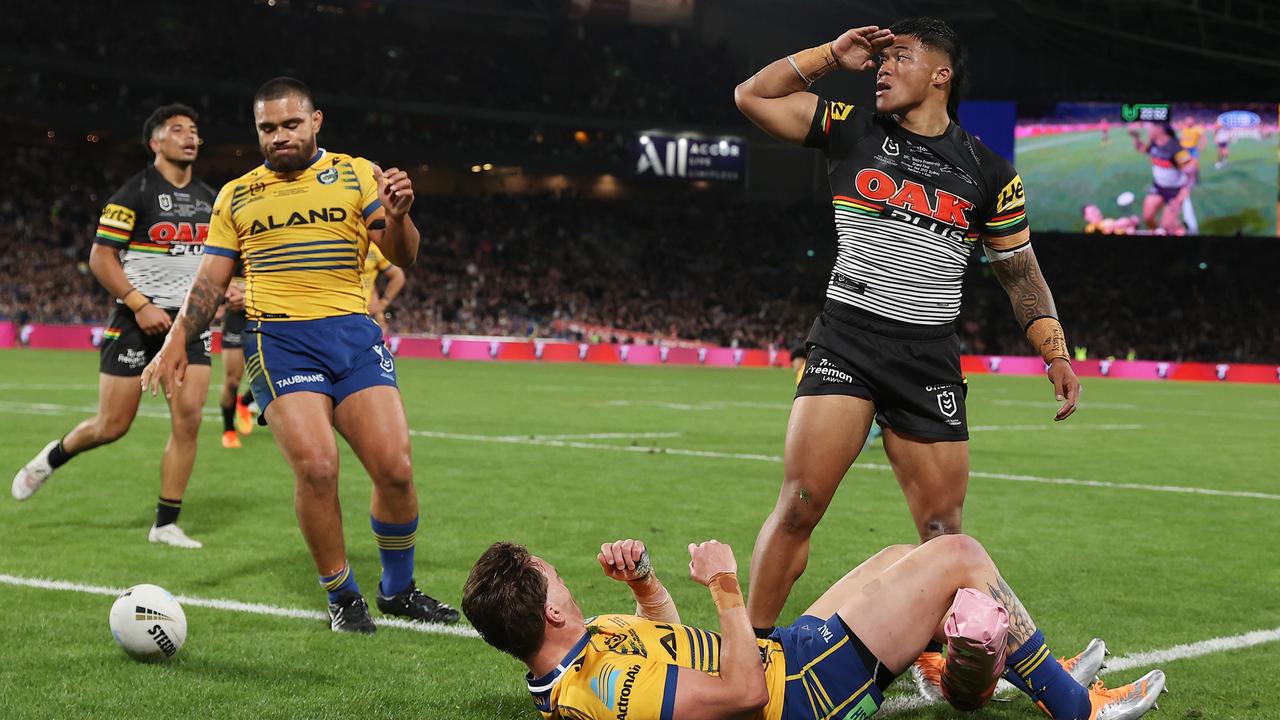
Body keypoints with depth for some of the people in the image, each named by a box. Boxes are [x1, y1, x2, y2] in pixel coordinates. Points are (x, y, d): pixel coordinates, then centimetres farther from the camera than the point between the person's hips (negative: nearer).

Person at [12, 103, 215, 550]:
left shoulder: (208, 199, 11)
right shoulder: (136, 192, -8)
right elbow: (100, 257, -11)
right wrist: (141, 305, -19)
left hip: (189, 321, 5)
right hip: (137, 320, -5)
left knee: (188, 418, -8)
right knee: (112, 426, -2)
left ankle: (166, 524, 1)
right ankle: (51, 458, 29)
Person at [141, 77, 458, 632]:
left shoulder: (356, 174, 10)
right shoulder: (236, 196, 15)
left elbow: (402, 257, 4)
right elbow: (210, 279, 16)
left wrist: (397, 216, -18)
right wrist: (175, 343, 5)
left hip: (353, 332, 1)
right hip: (278, 338, -1)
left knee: (395, 467, -8)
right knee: (316, 467, -18)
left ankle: (398, 589, 15)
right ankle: (342, 596, 1)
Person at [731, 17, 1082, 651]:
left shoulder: (988, 173, 8)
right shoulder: (851, 131, 8)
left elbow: (1020, 271, 14)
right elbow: (751, 97, 8)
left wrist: (1056, 354, 3)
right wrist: (832, 54, 3)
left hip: (932, 360, 1)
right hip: (845, 342, -1)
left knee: (943, 532, 2)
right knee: (798, 507, -12)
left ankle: (939, 657, 20)